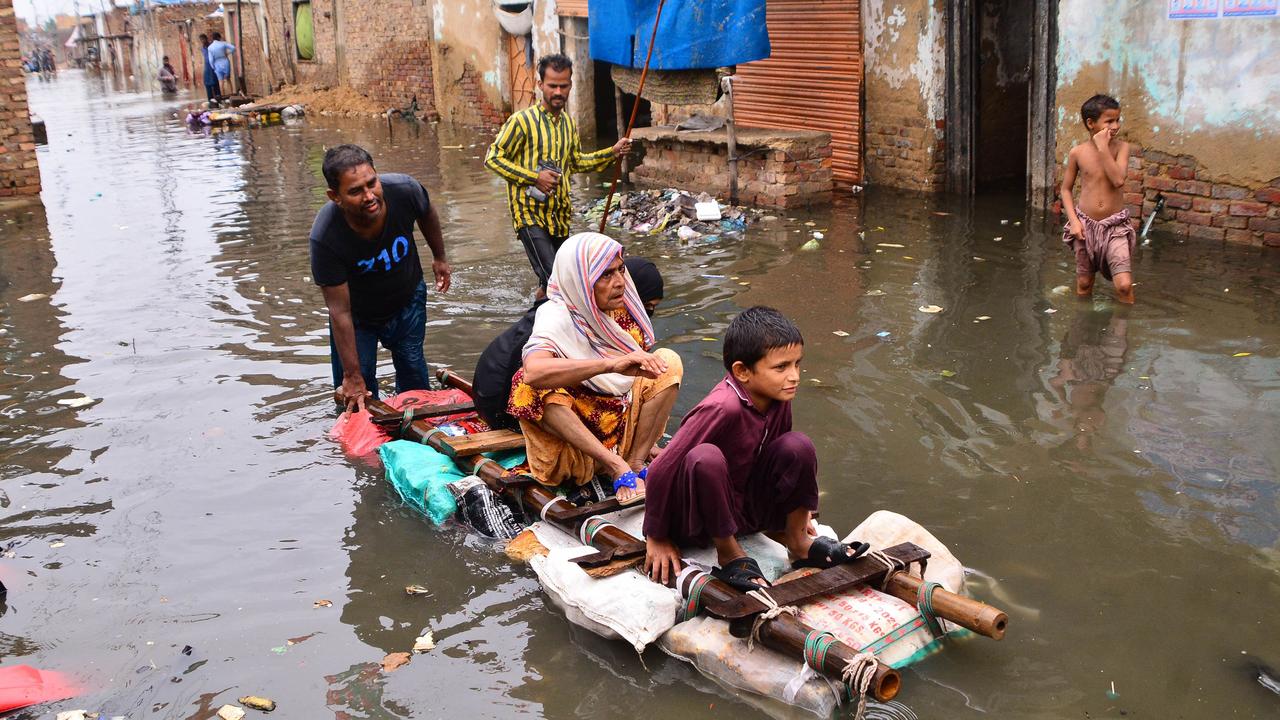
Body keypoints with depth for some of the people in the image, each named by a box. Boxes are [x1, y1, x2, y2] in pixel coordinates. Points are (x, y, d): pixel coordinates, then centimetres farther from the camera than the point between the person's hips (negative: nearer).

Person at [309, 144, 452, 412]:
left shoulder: (404, 190, -31)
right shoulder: (325, 238, -38)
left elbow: (427, 214, -3)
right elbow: (340, 312, -31)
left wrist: (440, 258, 13)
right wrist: (352, 376, -26)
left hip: (407, 302, 3)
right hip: (358, 314, -2)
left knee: (416, 388, 14)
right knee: (354, 400, 1)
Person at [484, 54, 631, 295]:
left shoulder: (569, 124, 12)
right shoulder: (522, 120, -10)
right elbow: (492, 158, -10)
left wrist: (612, 152, 16)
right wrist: (534, 177, -18)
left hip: (559, 216, 7)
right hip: (530, 215, -7)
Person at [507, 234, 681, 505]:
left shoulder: (620, 308, 0)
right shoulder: (556, 317, -19)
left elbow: (643, 374, 12)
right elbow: (533, 371, -42)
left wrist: (647, 438, 5)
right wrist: (613, 364, -50)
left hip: (623, 426, 6)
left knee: (669, 361, -8)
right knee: (534, 388, -32)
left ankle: (635, 462, -16)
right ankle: (618, 468, -32)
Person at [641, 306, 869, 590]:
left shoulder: (778, 397, -8)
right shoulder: (723, 408, -31)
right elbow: (661, 470, -27)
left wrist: (796, 506, 22)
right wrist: (657, 539, -18)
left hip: (747, 509, 6)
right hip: (697, 522, -6)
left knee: (798, 446, -16)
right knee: (705, 458, -37)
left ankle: (797, 541, 3)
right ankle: (729, 552, -14)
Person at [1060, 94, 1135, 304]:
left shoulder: (1121, 147, -6)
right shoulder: (1077, 152, -4)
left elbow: (1118, 180, -21)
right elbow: (1066, 189, 5)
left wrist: (1103, 148, -20)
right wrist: (1073, 220, -7)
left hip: (1115, 225, -1)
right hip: (1086, 224, 1)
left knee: (1124, 285, -13)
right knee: (1084, 285, 13)